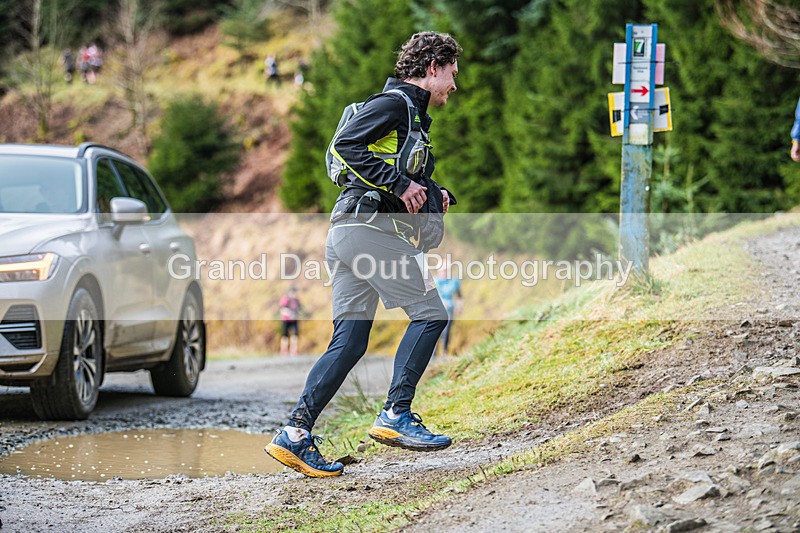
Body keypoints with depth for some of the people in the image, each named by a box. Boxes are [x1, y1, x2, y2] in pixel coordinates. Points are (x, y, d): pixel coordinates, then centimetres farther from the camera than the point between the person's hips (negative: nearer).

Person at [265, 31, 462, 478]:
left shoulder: (413, 114, 26)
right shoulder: (395, 102, -5)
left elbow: (409, 176, 31)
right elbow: (347, 145, -19)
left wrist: (436, 194, 12)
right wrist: (401, 185, -19)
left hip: (349, 231, 10)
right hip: (370, 224, -10)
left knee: (349, 342, 5)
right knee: (430, 312, -8)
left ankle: (296, 434, 0)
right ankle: (396, 415, -10)